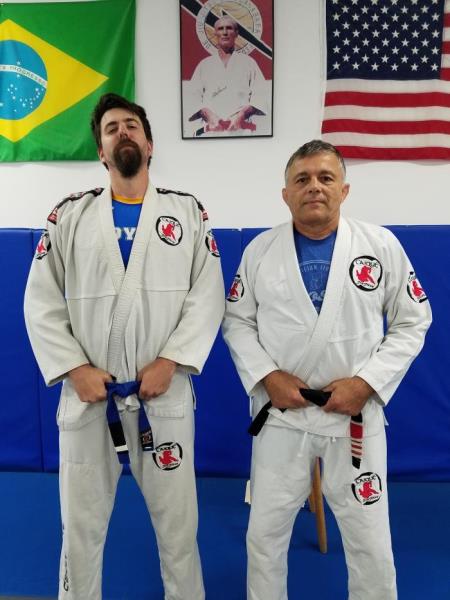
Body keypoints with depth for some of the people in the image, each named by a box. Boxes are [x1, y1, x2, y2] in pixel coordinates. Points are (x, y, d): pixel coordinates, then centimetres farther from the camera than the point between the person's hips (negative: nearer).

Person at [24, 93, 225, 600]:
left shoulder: (187, 212, 2)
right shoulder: (70, 215, 4)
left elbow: (207, 296, -4)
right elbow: (41, 302, 1)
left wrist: (169, 362, -14)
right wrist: (75, 369, -9)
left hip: (164, 395, 0)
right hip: (88, 396, 1)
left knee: (177, 521, 15)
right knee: (81, 524, 17)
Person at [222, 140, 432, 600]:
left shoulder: (381, 246, -5)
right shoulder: (260, 250, -2)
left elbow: (412, 322, 0)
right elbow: (237, 320, 3)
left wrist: (366, 382, -11)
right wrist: (266, 376, -11)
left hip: (356, 413, 0)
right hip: (281, 412, 1)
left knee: (370, 541, 13)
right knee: (265, 533, 16)